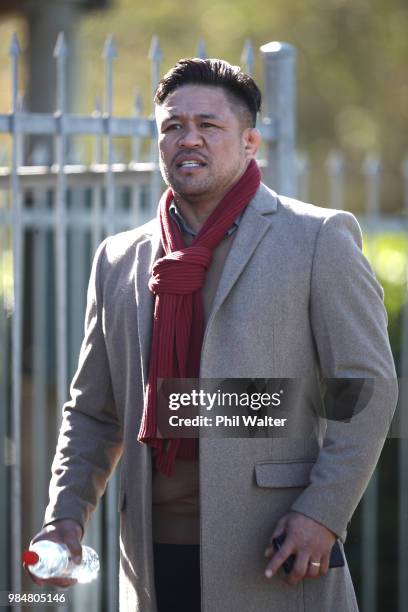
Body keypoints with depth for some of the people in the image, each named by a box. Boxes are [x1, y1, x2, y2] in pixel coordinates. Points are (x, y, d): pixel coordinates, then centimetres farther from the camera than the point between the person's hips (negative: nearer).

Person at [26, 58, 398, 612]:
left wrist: (323, 512, -13)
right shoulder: (120, 260, 15)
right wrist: (66, 517, 4)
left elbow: (368, 386, -3)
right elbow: (93, 413, 19)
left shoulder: (319, 239, 1)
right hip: (154, 562, 4)